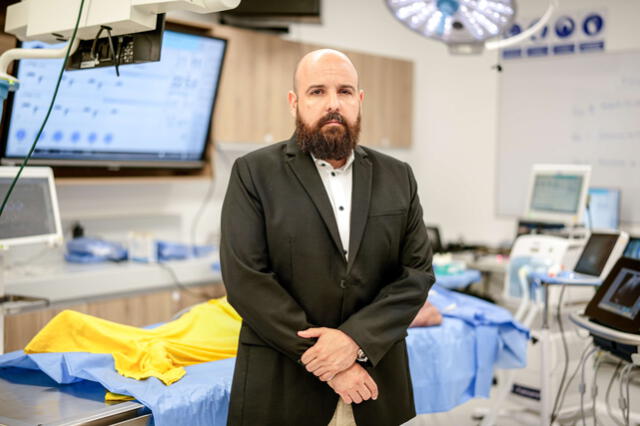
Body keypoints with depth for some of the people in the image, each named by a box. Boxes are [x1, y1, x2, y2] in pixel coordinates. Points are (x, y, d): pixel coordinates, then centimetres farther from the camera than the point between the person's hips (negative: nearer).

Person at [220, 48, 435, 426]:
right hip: (282, 385, -2)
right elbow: (246, 280, -11)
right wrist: (325, 361, -15)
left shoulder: (397, 177, 6)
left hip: (378, 383, 3)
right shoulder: (254, 173, -4)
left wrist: (356, 338, -14)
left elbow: (418, 271, 0)